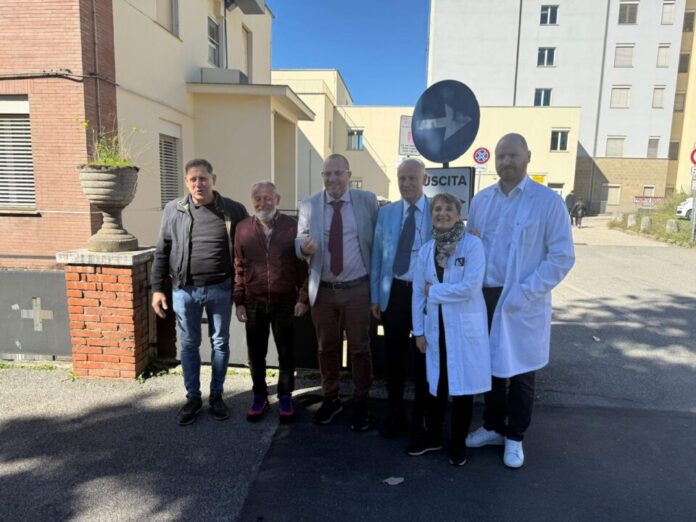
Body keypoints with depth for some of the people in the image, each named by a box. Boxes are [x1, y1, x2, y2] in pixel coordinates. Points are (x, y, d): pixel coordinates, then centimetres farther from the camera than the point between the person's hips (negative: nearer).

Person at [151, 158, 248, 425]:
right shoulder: (173, 210, 1)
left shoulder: (234, 210, -4)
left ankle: (216, 395, 29)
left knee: (220, 343, 11)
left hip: (220, 289, -1)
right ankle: (193, 397, 29)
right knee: (189, 345, 11)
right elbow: (162, 252, 5)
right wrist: (157, 288, 2)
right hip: (184, 290, 1)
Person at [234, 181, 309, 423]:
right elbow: (239, 269, 4)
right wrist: (239, 302, 2)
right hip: (254, 303, 2)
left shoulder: (292, 227, -4)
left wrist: (303, 298, -6)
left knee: (286, 352, 10)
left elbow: (302, 265, -2)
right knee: (256, 353, 12)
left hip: (286, 303, -1)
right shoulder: (242, 228, 1)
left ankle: (285, 397, 28)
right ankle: (259, 397, 31)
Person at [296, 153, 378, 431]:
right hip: (322, 290, 2)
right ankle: (330, 398, 35)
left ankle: (361, 401, 29)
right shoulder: (308, 205, 2)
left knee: (360, 348, 9)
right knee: (326, 348, 15)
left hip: (357, 289, -1)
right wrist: (303, 246, -21)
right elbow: (300, 240, 4)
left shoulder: (367, 200, -2)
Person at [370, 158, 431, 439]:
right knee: (394, 356, 11)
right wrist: (375, 296, 5)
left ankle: (422, 416, 31)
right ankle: (395, 414, 30)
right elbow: (377, 256, 7)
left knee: (423, 356, 12)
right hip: (394, 292, 2)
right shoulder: (386, 213, 6)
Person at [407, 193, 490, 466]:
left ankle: (458, 442, 28)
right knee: (436, 383, 14)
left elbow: (471, 288, -20)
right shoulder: (426, 250, 4)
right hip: (436, 326, 4)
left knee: (464, 384, 8)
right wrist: (419, 330, 5)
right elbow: (418, 293, 6)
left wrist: (434, 291, -10)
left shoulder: (472, 244, -11)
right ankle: (433, 436, 33)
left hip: (465, 326, -4)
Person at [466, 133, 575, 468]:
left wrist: (524, 293, -17)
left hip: (523, 303, -4)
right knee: (490, 366, 17)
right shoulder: (481, 200, 6)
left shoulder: (548, 201, -9)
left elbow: (563, 256, -11)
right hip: (485, 296, 4)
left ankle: (514, 437, 31)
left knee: (519, 372, 11)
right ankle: (492, 427, 37)